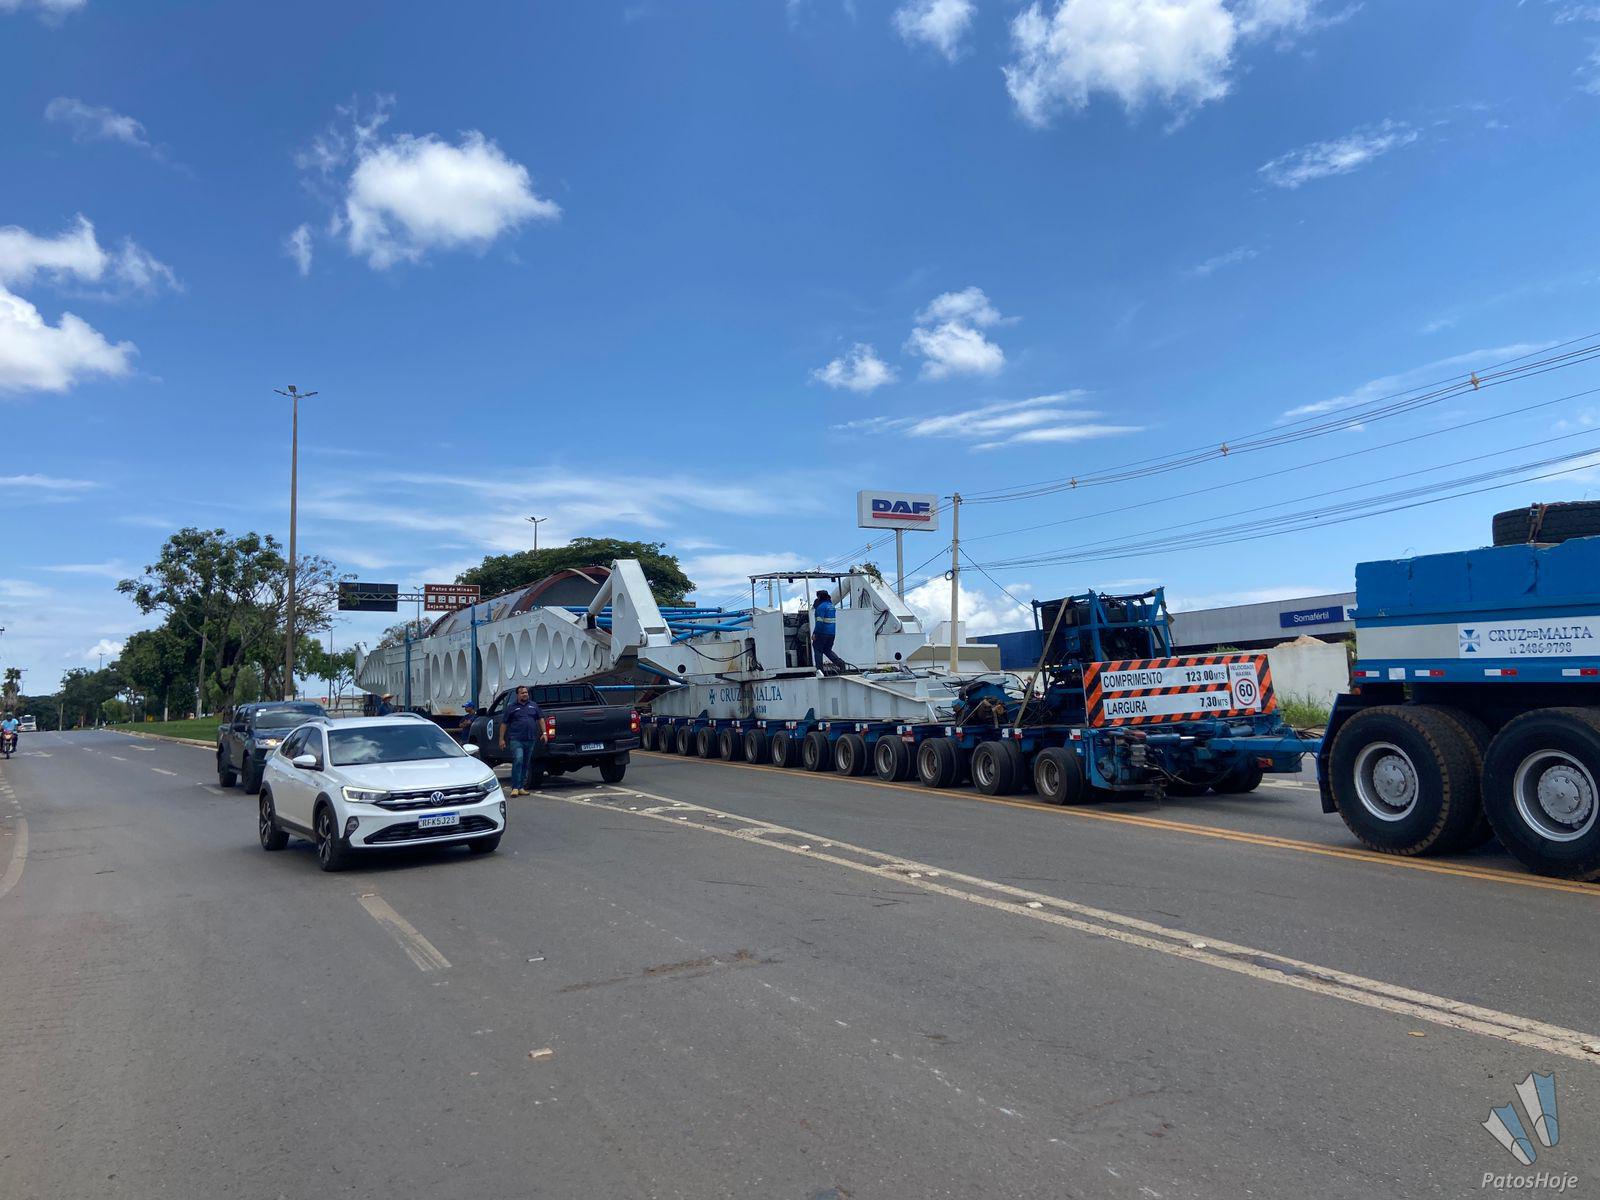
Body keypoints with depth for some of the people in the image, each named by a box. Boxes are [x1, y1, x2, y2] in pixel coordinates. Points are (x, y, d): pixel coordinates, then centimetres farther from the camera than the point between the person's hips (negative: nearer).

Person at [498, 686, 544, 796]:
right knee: (518, 761, -18)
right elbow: (504, 724, 5)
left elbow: (541, 719, 18)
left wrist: (544, 733, 7)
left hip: (530, 740, 4)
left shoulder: (533, 705, 16)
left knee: (526, 764, 7)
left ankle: (521, 787, 14)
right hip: (516, 740, -4)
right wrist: (501, 739, 0)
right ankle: (515, 788, -17)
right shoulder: (511, 707, 5)